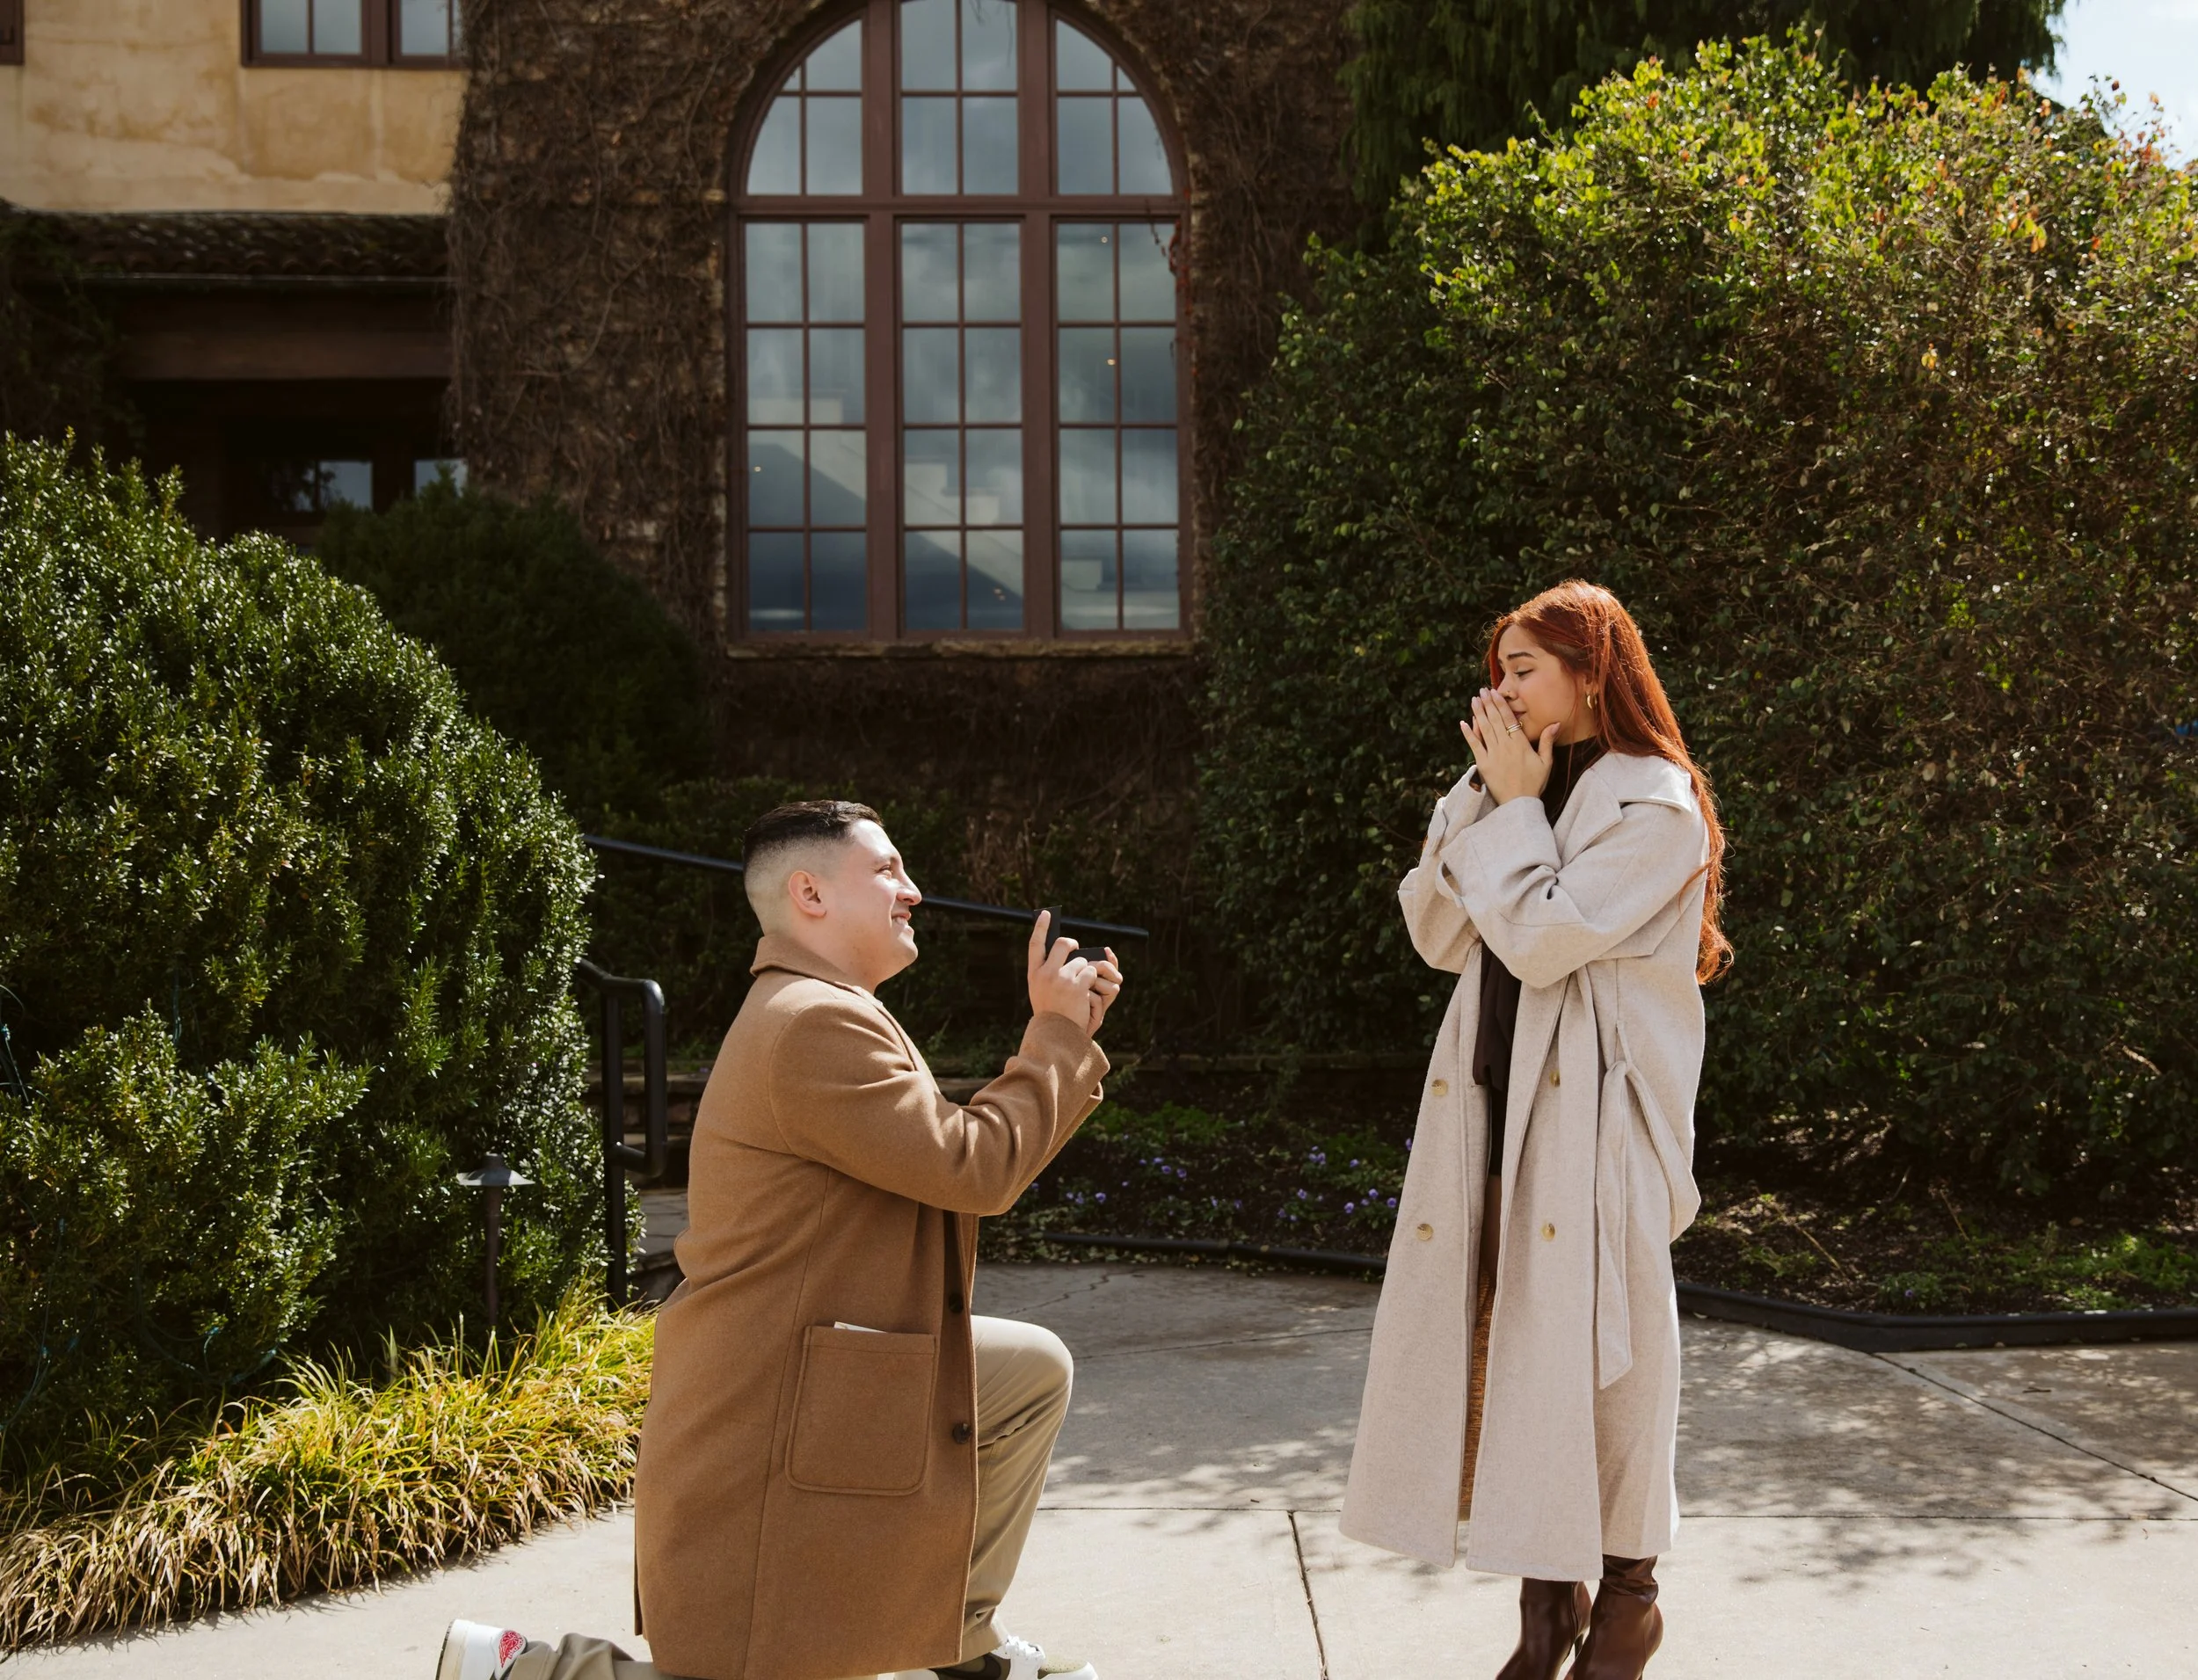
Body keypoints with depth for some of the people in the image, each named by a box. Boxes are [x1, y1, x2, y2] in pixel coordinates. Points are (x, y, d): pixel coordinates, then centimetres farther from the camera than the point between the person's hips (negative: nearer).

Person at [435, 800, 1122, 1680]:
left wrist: (1064, 1033, 8)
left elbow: (963, 1158, 15)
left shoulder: (817, 1015, 15)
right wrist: (1058, 1032, -9)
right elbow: (975, 1169, -21)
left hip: (828, 1383, 11)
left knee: (1035, 1368, 17)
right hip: (769, 1433, -11)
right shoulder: (816, 1027, -21)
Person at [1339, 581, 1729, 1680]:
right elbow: (1436, 933, 8)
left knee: (1596, 1337, -1)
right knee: (1500, 1333, 5)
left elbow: (1542, 940, -17)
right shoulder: (1523, 786, 16)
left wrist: (1516, 807, -8)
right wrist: (1486, 799, 1)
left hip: (1595, 1117, -7)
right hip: (1496, 1098, 7)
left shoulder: (1654, 807, -8)